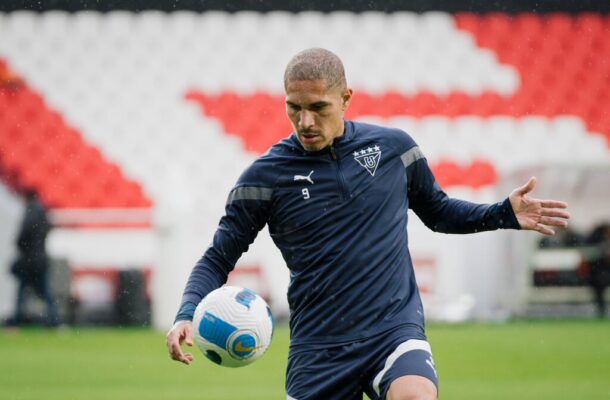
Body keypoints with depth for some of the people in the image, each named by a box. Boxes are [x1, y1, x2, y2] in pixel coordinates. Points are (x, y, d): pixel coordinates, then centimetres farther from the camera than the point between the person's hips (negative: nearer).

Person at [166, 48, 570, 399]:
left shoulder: (393, 146, 4)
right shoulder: (265, 176, -1)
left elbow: (438, 211, 21)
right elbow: (217, 260, 3)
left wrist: (504, 214, 5)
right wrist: (187, 315, -15)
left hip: (396, 328, -1)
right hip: (317, 348, 1)